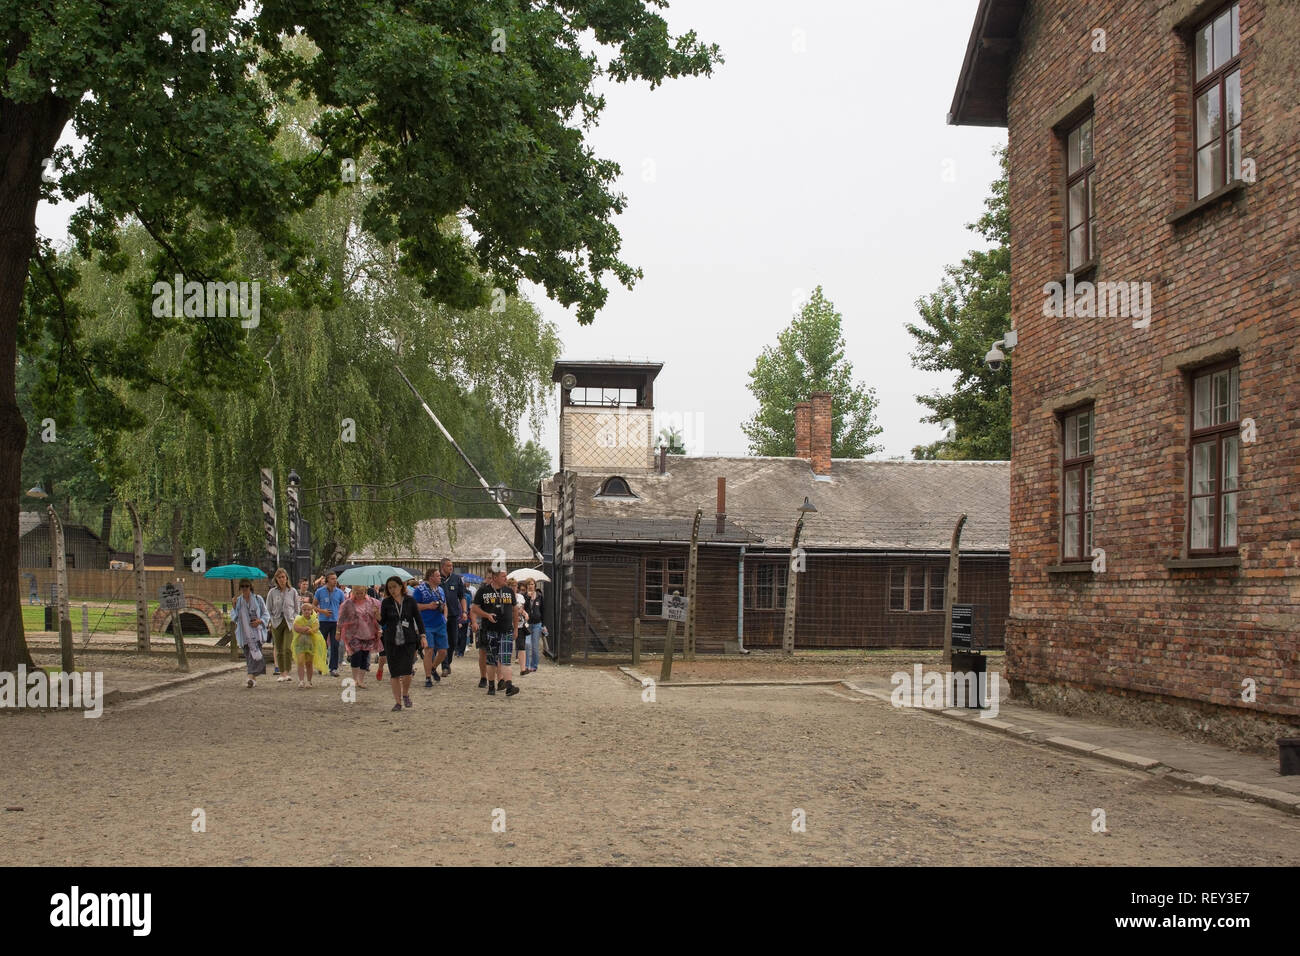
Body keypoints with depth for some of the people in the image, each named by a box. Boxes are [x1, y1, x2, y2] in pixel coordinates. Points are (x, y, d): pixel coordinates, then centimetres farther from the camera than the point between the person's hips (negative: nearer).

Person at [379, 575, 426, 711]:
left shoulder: (410, 600, 1)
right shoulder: (386, 602, 2)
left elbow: (418, 618, 6)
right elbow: (383, 622, 4)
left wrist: (422, 636, 0)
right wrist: (378, 617, -17)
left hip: (409, 640, -1)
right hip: (391, 641, 1)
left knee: (407, 671, -9)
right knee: (394, 672, 1)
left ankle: (406, 694, 18)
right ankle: (397, 702, 11)